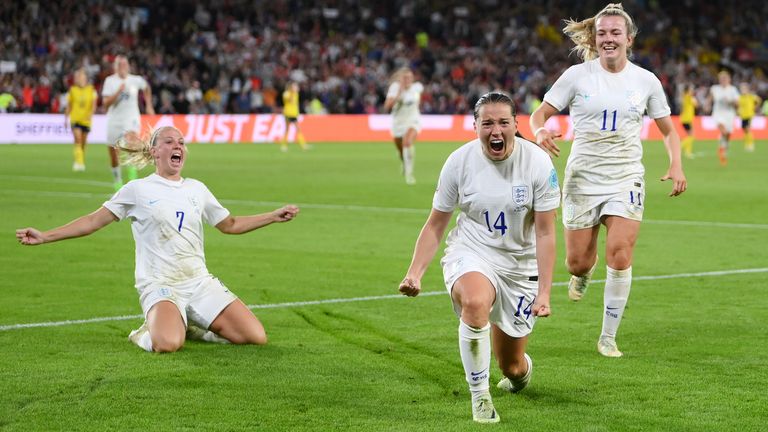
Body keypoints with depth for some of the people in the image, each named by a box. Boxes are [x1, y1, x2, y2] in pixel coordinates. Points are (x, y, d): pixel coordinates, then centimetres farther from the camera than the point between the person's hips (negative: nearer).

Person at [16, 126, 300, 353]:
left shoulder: (197, 189, 13)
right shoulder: (137, 190, 1)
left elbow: (231, 225, 26)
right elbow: (93, 222, 1)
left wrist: (275, 216, 20)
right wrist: (43, 237, -8)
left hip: (200, 282, 5)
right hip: (159, 285, -5)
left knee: (256, 337, -12)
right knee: (167, 345, -37)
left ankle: (192, 326, 10)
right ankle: (147, 333, 1)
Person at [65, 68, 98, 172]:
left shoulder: (91, 90, 3)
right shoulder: (72, 90, 3)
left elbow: (94, 104, -3)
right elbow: (69, 106, 9)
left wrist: (91, 113, -21)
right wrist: (66, 119, 8)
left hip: (86, 120, 2)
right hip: (75, 119, -1)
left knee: (83, 143, 9)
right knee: (78, 139, -19)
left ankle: (81, 163, 23)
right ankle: (78, 162, -26)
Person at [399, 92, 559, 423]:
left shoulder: (538, 163, -13)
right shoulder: (459, 162, -10)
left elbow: (545, 233, -10)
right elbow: (435, 225, 0)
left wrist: (544, 292, -17)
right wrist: (415, 272, -13)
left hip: (520, 264, 1)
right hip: (470, 255, -1)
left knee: (512, 367, 8)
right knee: (475, 302, -39)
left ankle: (523, 370, 50)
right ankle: (480, 396, -23)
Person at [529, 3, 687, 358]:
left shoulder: (646, 81, 2)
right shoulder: (577, 76, -3)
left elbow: (668, 129, 12)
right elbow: (539, 115, 0)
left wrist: (676, 165, -5)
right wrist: (540, 132, -24)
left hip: (626, 180, 0)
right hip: (583, 178, 0)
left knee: (620, 255, -16)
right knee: (577, 261, 2)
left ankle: (608, 337, -3)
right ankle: (584, 273, 43)